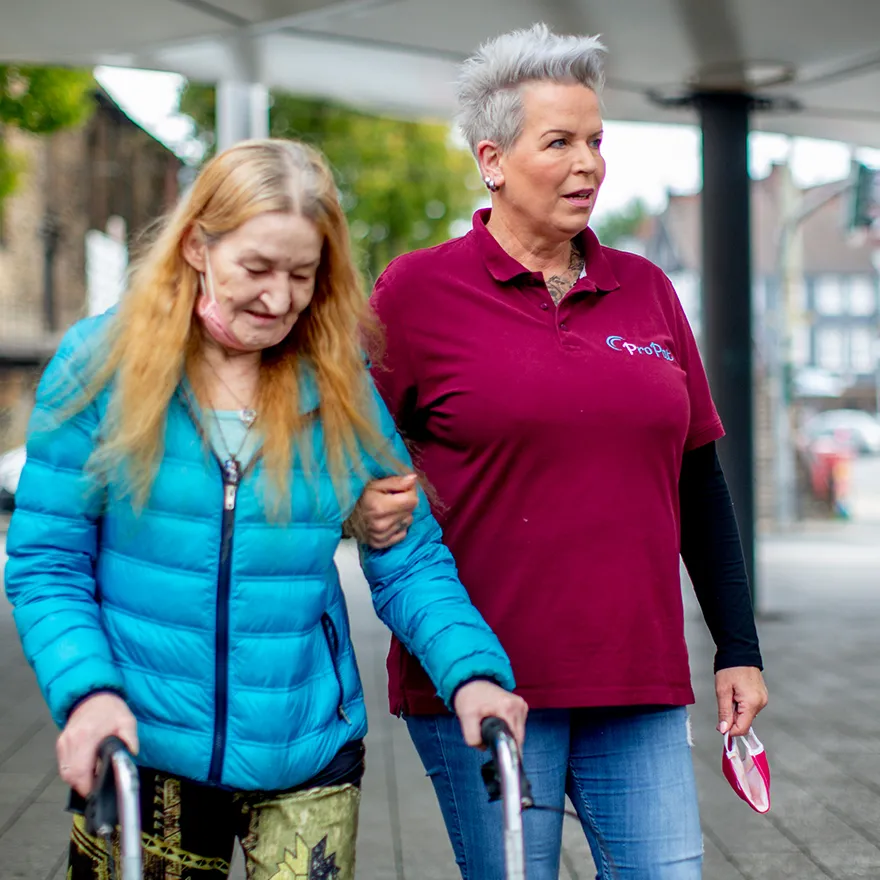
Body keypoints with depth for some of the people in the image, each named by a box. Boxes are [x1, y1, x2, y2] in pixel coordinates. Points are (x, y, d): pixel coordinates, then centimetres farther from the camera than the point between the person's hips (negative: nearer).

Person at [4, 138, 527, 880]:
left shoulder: (343, 388, 0)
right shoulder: (100, 363, -4)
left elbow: (408, 561, 2)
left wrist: (471, 670, -16)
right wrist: (86, 691, -19)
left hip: (307, 759, 1)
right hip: (142, 754, 0)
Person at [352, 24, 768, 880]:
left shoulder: (645, 290, 12)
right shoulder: (419, 289, -1)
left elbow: (698, 479, 15)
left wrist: (738, 647, 12)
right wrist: (364, 509, -20)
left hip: (637, 679, 4)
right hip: (482, 678, -4)